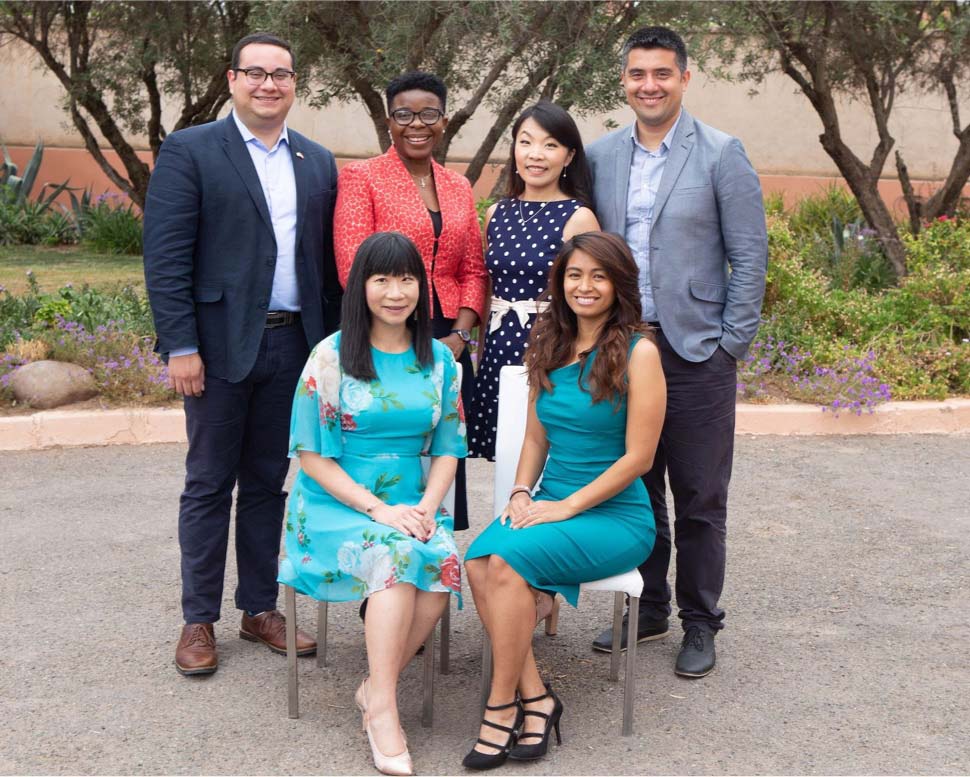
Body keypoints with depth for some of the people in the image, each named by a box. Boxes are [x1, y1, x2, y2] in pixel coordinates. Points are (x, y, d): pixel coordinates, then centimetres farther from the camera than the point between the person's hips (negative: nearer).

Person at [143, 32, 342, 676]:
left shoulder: (318, 163, 12)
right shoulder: (189, 152, -2)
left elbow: (327, 260, 12)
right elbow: (165, 256, -8)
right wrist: (180, 346, -14)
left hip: (294, 345, 4)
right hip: (220, 345, -4)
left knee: (268, 483, 13)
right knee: (210, 484, 5)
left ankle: (260, 609, 24)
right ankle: (199, 621, 16)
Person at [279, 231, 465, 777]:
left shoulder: (439, 359, 9)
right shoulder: (332, 357, -3)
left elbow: (447, 449, 10)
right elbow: (313, 456, -5)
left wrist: (426, 508, -10)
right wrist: (378, 510, -16)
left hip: (411, 506, 3)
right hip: (336, 505, -3)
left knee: (444, 562, -30)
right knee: (395, 554, -34)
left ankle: (376, 686, -12)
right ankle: (383, 707, -26)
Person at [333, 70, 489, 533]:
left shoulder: (459, 188, 15)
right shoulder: (361, 177, -1)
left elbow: (473, 270, 12)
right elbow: (354, 268, -10)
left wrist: (459, 334, -4)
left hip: (447, 348, 5)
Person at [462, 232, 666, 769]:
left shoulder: (637, 353, -8)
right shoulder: (549, 348, 11)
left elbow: (638, 457, -11)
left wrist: (566, 506, -14)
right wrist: (522, 493, -1)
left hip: (617, 517, -5)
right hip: (550, 505, 5)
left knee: (509, 560, -29)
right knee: (477, 561, -25)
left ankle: (502, 706, -14)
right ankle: (536, 696, -15)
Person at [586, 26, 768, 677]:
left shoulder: (721, 155, -4)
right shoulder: (601, 156, 7)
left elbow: (750, 255, -4)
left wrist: (732, 344, -7)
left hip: (696, 352, -3)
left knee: (699, 499, 5)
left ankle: (701, 623, 19)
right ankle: (646, 611, 27)